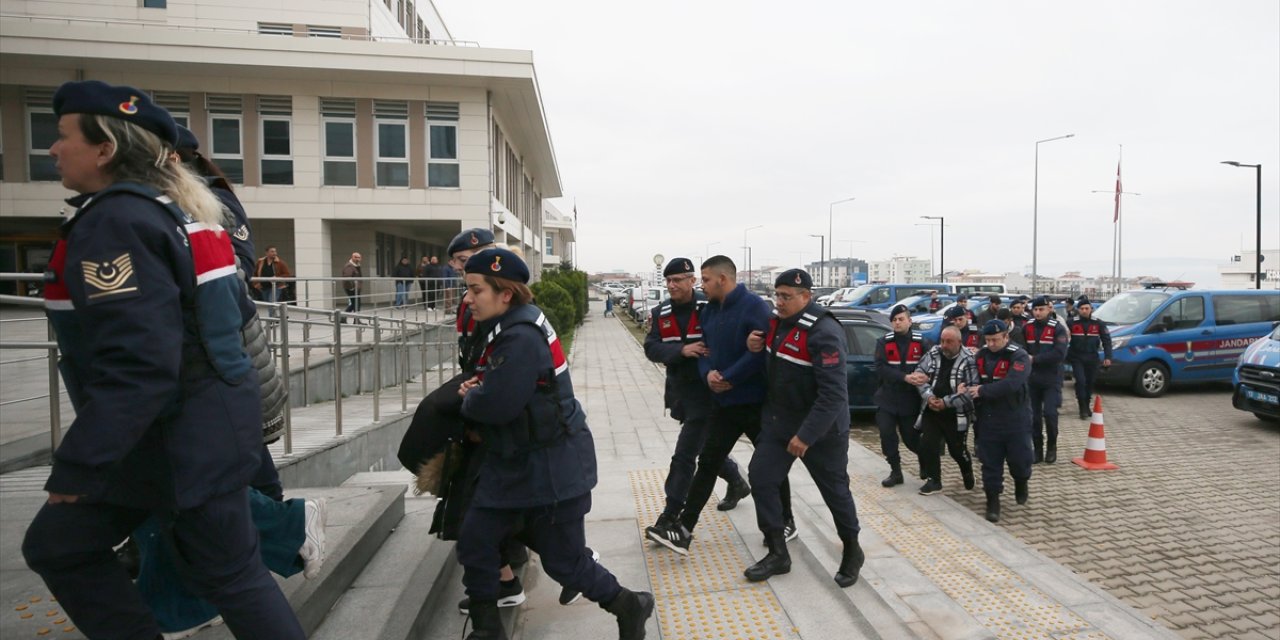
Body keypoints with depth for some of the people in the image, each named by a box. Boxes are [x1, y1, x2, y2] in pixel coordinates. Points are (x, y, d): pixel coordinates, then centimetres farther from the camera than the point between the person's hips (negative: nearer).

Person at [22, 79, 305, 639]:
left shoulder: (114, 222, -20)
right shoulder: (172, 208, 10)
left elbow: (136, 365, -27)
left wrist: (76, 465, -20)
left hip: (184, 438, -10)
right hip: (200, 420, 10)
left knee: (229, 576, 5)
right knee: (56, 547, 21)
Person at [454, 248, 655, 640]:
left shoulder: (521, 337, -26)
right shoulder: (508, 327, 7)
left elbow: (496, 405, -32)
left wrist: (469, 398, -9)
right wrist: (477, 389, -3)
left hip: (551, 468, -10)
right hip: (513, 464, 10)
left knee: (564, 563, 4)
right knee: (474, 542, 9)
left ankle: (630, 607, 29)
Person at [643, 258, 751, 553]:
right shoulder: (660, 314, 3)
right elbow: (651, 348, -7)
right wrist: (682, 350, -24)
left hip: (706, 389, -6)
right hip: (680, 390, 6)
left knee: (684, 456, -8)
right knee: (706, 446, 22)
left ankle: (669, 519, -2)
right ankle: (737, 483, 46)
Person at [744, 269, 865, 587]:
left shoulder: (824, 332, -24)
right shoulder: (780, 322, 2)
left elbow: (834, 393, -28)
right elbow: (772, 358, 22)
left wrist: (806, 435, -28)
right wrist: (755, 345, -2)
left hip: (821, 426, -7)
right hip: (778, 417, 8)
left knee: (834, 488, 8)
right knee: (761, 477, 1)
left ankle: (852, 552, 32)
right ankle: (778, 553, 14)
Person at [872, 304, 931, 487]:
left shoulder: (921, 342, -1)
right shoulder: (883, 342, -3)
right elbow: (880, 369, -13)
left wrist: (922, 376, -26)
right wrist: (904, 377, -25)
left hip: (911, 399, 0)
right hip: (887, 399, 1)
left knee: (911, 437, 7)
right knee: (887, 435, -6)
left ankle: (925, 462, 39)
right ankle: (896, 472, 11)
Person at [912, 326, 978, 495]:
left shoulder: (969, 360, -14)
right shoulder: (932, 354, -1)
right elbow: (920, 376, 3)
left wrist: (946, 402, -20)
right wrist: (929, 396, -12)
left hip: (956, 414, -3)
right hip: (932, 410, 4)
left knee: (957, 448, 8)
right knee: (927, 445, -2)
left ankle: (968, 472, 39)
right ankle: (933, 480, 13)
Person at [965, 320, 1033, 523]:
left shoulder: (1019, 356, -14)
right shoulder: (981, 355, 4)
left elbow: (1011, 384, -28)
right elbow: (974, 379, 10)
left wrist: (982, 390, -29)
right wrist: (967, 387, -13)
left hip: (1015, 418, -4)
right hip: (988, 418, 4)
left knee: (1019, 457, 6)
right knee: (990, 461, 4)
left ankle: (1021, 481, 39)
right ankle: (993, 500, 13)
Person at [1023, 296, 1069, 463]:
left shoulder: (1057, 328, -8)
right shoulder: (1027, 328, 5)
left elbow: (1060, 354, -18)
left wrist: (1035, 359, -19)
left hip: (1052, 379, -4)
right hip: (1032, 378, 4)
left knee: (1049, 413, -11)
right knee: (1034, 415, 5)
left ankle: (1052, 447, 10)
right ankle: (1038, 449, 15)